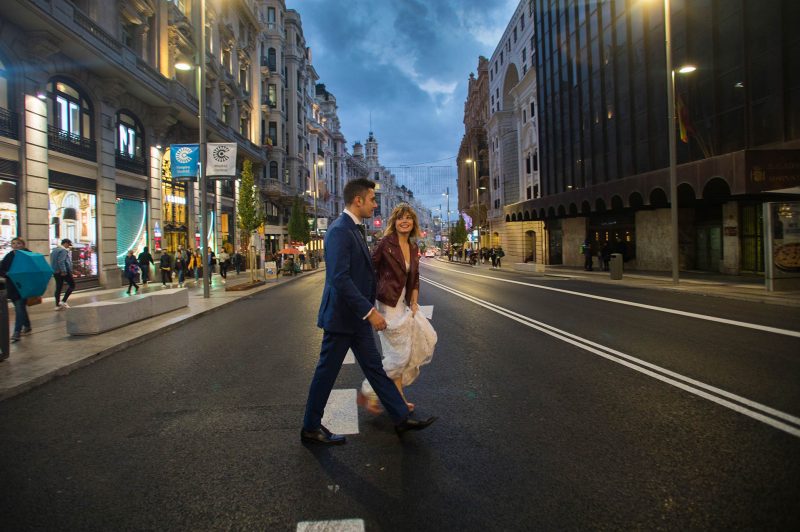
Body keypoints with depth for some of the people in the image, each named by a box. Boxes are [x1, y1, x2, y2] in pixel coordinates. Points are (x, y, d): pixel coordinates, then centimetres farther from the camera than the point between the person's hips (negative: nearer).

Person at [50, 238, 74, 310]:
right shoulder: (63, 250, -12)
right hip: (64, 272, -9)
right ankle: (63, 301, -8)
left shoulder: (54, 250, 18)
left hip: (55, 272, 9)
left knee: (58, 288, 10)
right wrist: (63, 271, -24)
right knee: (72, 285, 0)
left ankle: (57, 305, 11)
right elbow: (61, 261, -22)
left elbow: (53, 261, 20)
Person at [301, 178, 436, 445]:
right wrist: (369, 311, -27)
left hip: (357, 317, 10)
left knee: (375, 368, 14)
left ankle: (401, 418, 24)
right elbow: (339, 278, -28)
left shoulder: (355, 229, 11)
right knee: (327, 373, 5)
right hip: (341, 316, -10)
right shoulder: (339, 230, -20)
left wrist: (368, 309, 21)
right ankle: (310, 428, 22)